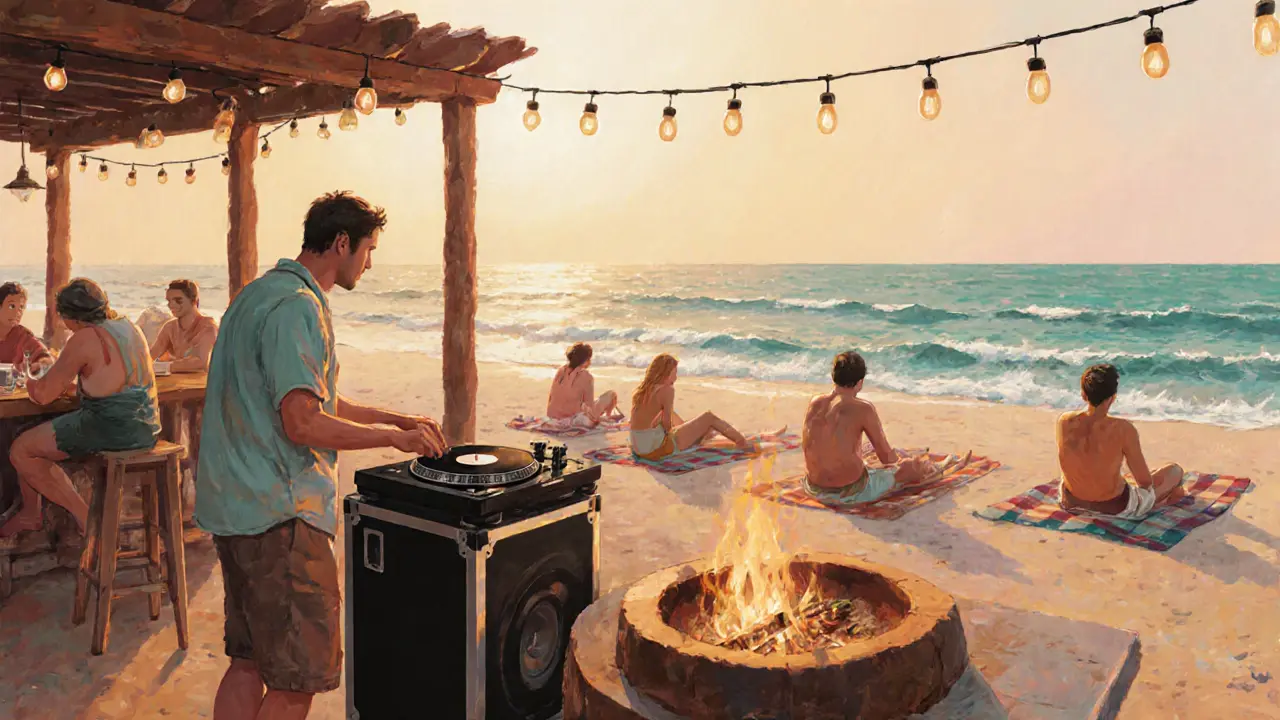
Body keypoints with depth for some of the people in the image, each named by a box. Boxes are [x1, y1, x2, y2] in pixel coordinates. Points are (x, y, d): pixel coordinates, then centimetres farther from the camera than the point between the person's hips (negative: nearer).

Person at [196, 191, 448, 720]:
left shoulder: (261, 293, 17)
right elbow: (303, 424, -23)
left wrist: (395, 418, 20)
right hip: (279, 515, -11)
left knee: (249, 661, 18)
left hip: (236, 505, 11)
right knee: (300, 676, -1)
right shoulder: (296, 307, -17)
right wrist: (394, 437, -11)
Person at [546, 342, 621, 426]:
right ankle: (608, 417, 39)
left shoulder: (561, 371, 0)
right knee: (611, 394, 9)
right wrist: (594, 418, 5)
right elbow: (589, 405, -14)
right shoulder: (586, 376, -16)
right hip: (576, 422, -6)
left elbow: (551, 397, 7)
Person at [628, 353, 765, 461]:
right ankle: (743, 442, 23)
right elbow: (667, 425, -10)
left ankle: (700, 436, 57)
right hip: (658, 450, -7)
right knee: (709, 417, 7)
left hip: (639, 450, 8)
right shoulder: (666, 390, -14)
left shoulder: (640, 391, 7)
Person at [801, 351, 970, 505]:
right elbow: (886, 455, -6)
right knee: (909, 468, 19)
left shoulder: (814, 403, -2)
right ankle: (944, 467, 52)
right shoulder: (863, 409, -16)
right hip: (849, 493, -6)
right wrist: (897, 462, 20)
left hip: (814, 490, 6)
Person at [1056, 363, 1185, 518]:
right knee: (1175, 470, 18)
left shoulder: (1064, 421, -14)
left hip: (1072, 502, 4)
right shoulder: (1123, 429, -26)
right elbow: (1145, 481, -16)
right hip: (1115, 508, -4)